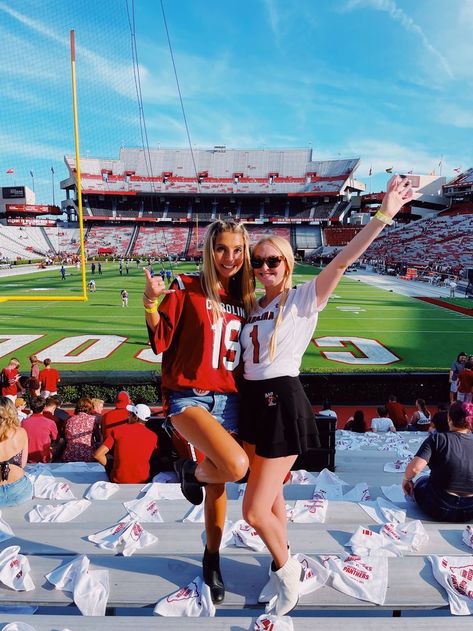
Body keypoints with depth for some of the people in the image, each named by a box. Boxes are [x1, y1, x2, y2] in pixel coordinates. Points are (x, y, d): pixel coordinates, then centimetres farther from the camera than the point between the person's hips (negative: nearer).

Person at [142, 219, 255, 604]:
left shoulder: (245, 299, 9)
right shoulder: (187, 288, -6)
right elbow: (161, 341, -10)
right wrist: (151, 302, -26)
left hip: (230, 401, 5)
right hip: (190, 397, -5)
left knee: (218, 482, 15)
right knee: (236, 465, -27)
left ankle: (212, 559, 40)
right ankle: (190, 471, 9)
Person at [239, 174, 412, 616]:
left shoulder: (303, 298, -9)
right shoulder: (252, 305, 11)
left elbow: (341, 261, -22)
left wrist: (383, 216, -32)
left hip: (281, 403, -7)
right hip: (252, 401, 7)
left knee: (254, 510, -2)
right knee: (270, 495, 20)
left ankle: (286, 569, 28)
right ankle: (282, 569, 42)